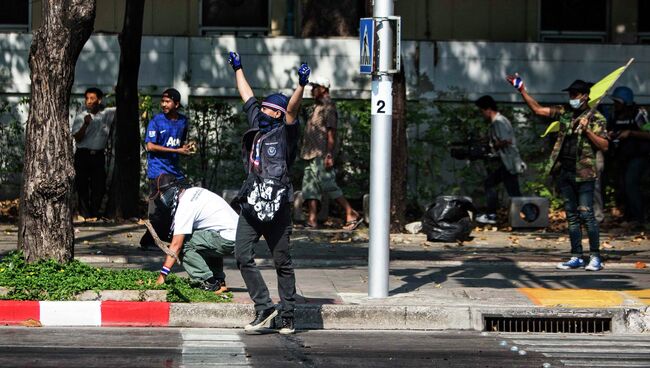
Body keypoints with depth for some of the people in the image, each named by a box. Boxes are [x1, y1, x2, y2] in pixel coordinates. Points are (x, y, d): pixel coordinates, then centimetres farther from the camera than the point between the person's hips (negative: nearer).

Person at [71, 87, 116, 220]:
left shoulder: (107, 114, 5)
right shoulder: (80, 117, 1)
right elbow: (77, 138, -7)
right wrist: (85, 124, -21)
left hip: (98, 155, 2)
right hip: (83, 155, -2)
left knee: (99, 186, 1)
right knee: (82, 186, -1)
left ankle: (95, 213, 11)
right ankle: (85, 214, 4)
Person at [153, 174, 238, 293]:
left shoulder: (185, 206, -11)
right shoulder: (195, 191, 15)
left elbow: (176, 245, -14)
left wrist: (162, 275, -13)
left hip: (227, 241, -9)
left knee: (183, 244, -8)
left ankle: (207, 282, -8)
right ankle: (219, 281, 18)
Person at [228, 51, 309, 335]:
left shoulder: (284, 132, -2)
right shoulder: (257, 124, 15)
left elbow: (292, 108, -19)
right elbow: (247, 97, 28)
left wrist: (301, 85, -35)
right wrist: (238, 69, 39)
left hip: (277, 207, -6)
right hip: (251, 205, 6)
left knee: (282, 262, 1)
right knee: (243, 255, -5)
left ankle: (287, 316, 5)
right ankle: (264, 307, 0)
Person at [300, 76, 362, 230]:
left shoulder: (328, 107, -10)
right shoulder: (318, 106, 19)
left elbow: (331, 132, -17)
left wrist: (329, 155, -23)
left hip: (321, 155, -10)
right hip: (312, 154, 10)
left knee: (328, 185, -10)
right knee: (309, 187, 3)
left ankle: (352, 215, -6)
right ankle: (312, 220, 1)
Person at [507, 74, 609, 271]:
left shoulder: (595, 118, -2)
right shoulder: (564, 112, 13)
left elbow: (604, 145, -7)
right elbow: (538, 109, 15)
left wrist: (587, 130, -17)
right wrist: (522, 90, 9)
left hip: (584, 173, -6)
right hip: (565, 172, 6)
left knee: (586, 214, -9)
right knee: (572, 216, 8)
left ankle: (595, 257, -3)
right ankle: (576, 257, 11)